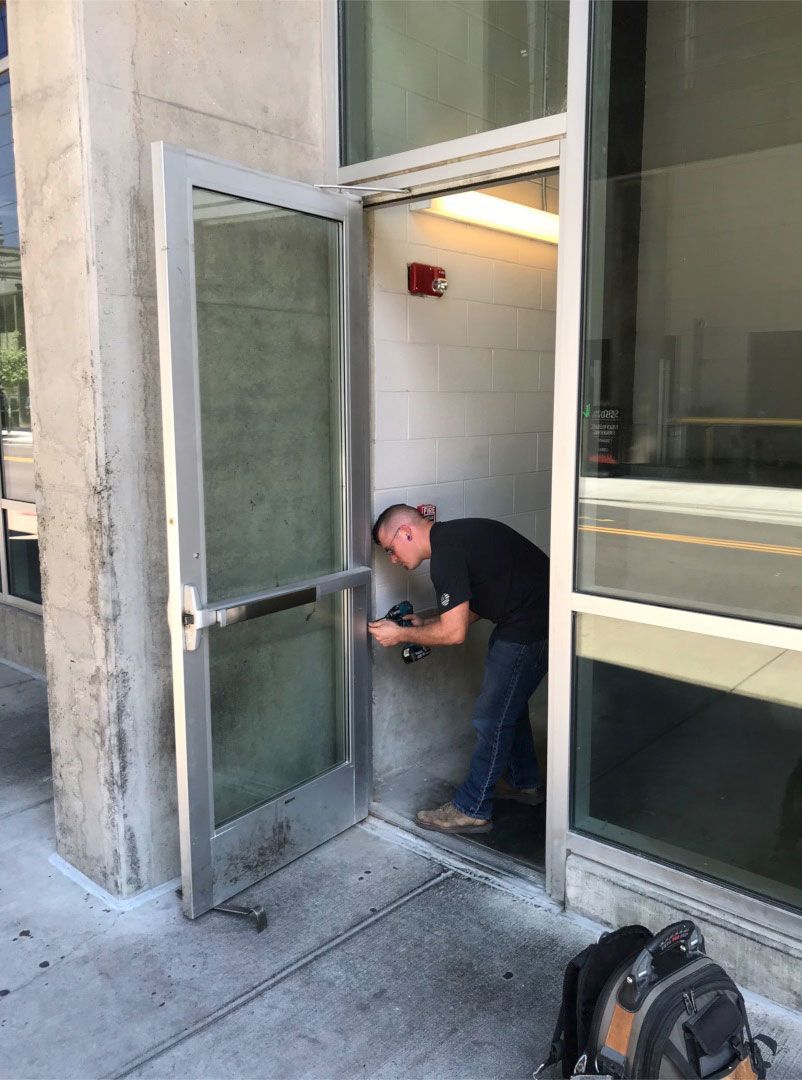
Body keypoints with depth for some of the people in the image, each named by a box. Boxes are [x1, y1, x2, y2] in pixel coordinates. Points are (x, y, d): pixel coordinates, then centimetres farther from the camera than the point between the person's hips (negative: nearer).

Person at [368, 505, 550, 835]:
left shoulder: (446, 554, -19)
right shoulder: (454, 536, 12)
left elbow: (454, 632, -20)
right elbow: (475, 606, 20)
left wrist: (400, 634, -7)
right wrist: (423, 622, 14)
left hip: (529, 627, -11)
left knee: (491, 717, -1)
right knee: (509, 702, 24)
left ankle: (471, 810, 12)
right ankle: (524, 782, 41)